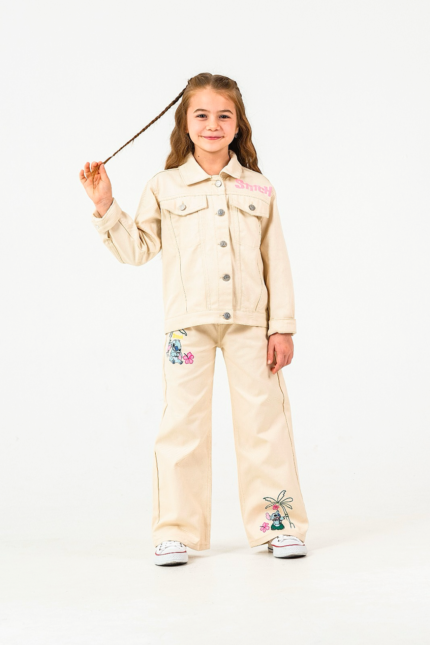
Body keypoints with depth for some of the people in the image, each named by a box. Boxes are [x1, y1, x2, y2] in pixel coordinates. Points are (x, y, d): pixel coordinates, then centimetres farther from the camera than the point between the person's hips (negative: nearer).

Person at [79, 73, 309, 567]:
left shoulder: (258, 189, 8)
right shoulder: (165, 187, 6)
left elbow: (276, 262, 7)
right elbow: (136, 248, 9)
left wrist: (283, 327, 2)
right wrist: (105, 207, -3)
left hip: (250, 321, 1)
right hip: (188, 321, -1)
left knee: (263, 418, 4)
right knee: (183, 423, 1)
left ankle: (278, 523, 16)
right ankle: (176, 530, 11)